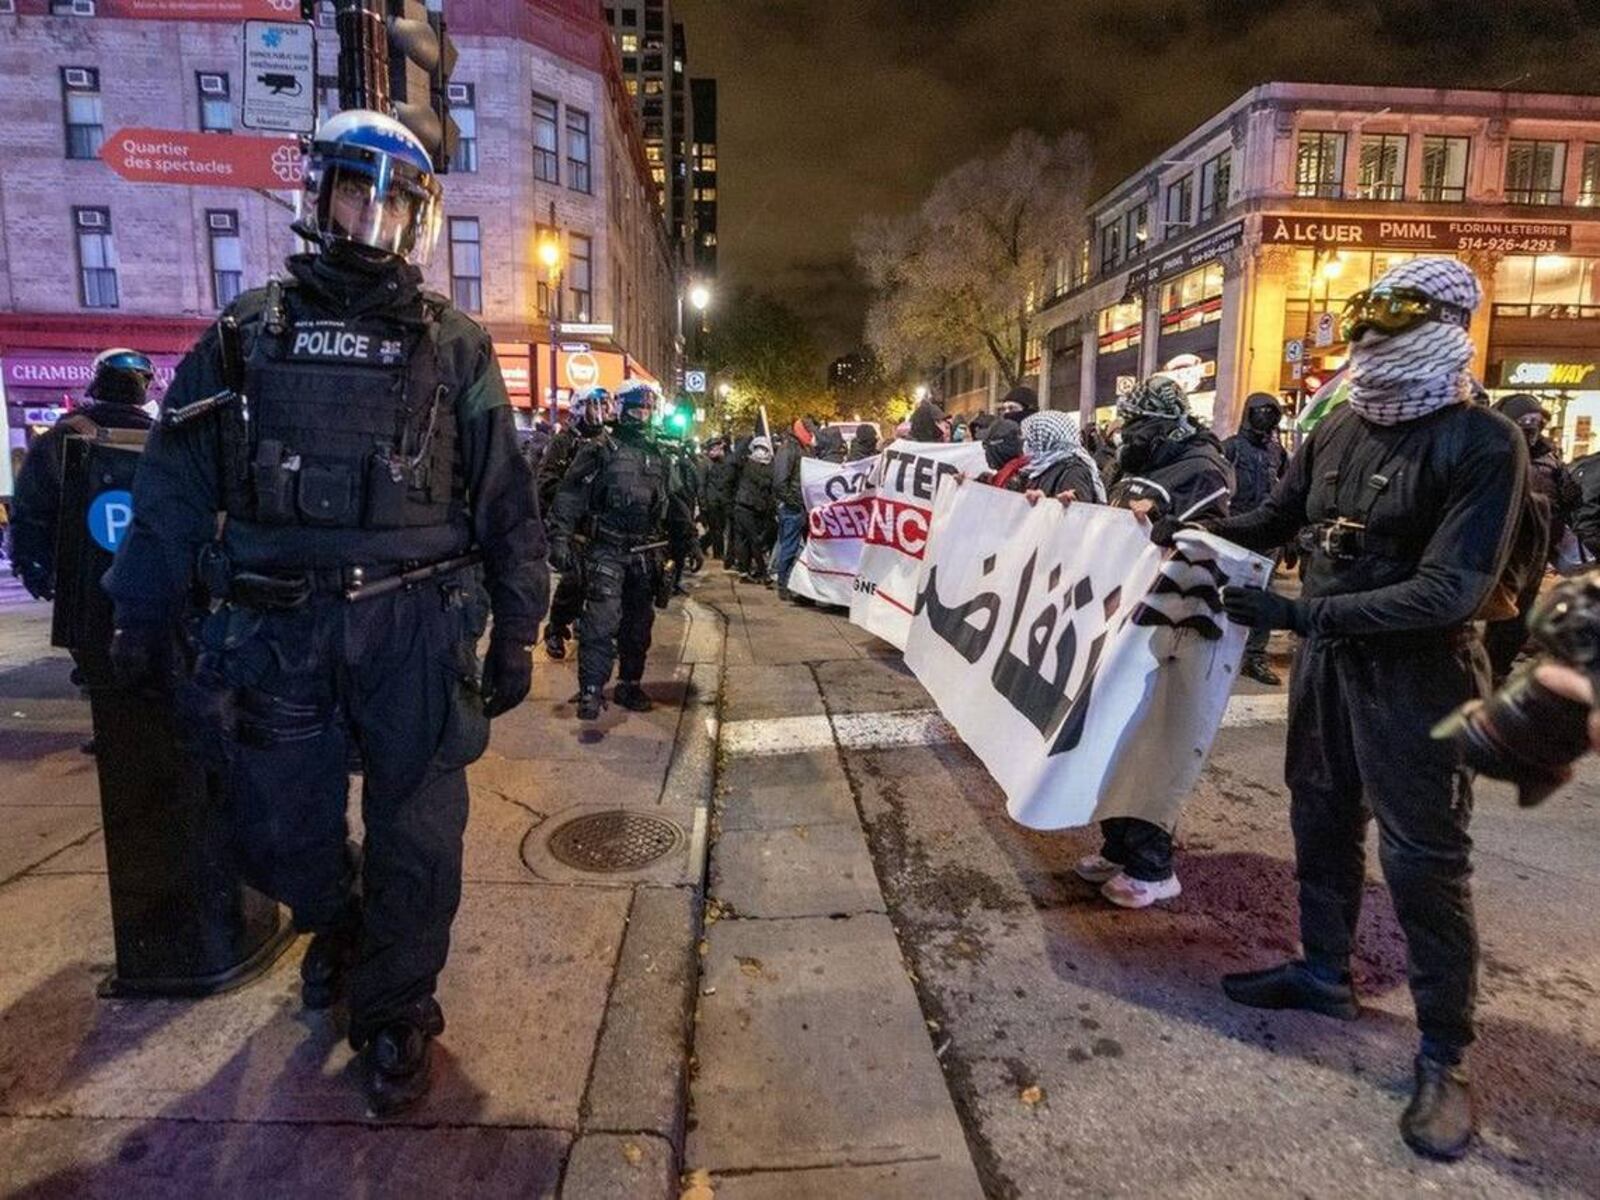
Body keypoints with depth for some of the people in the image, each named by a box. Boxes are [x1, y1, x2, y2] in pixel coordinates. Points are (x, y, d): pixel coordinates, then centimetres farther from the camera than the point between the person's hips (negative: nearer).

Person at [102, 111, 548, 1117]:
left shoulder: (454, 346, 4)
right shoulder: (248, 332, 8)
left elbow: (507, 500, 2)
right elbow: (175, 485, 10)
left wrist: (516, 635, -1)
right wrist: (143, 617, 9)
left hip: (415, 627, -2)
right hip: (275, 627, 2)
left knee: (416, 835, 5)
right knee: (280, 832, 14)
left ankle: (395, 1007, 28)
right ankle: (337, 928, 47)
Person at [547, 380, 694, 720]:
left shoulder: (659, 456, 15)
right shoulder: (600, 451, -2)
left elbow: (677, 504, 22)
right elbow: (570, 497, -8)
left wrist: (689, 542, 18)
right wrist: (561, 540, -17)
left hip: (647, 554, 6)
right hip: (607, 550, -5)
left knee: (639, 623, 11)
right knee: (601, 622, -12)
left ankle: (630, 684, 23)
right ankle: (591, 691, -6)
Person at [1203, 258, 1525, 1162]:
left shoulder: (1484, 444, -16)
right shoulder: (1342, 427, 3)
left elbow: (1450, 593, -23)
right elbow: (1277, 520, 16)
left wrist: (1299, 612, -29)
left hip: (1417, 674, -6)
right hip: (1327, 657, 7)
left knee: (1423, 857, 0)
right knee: (1322, 819, 18)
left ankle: (1445, 1053, 17)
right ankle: (1325, 971, 38)